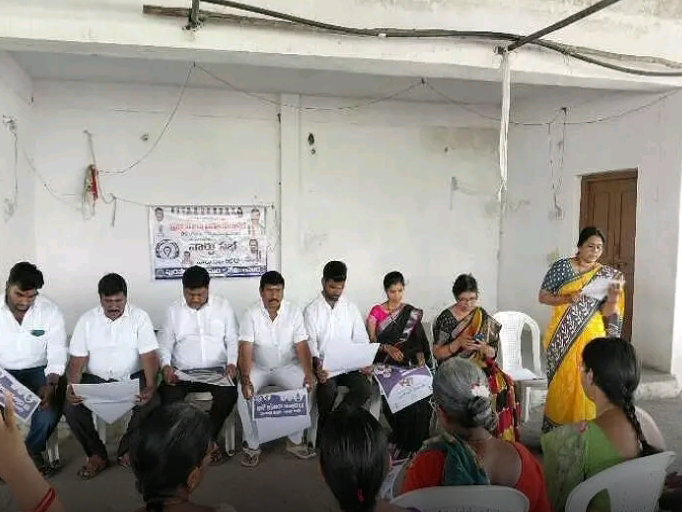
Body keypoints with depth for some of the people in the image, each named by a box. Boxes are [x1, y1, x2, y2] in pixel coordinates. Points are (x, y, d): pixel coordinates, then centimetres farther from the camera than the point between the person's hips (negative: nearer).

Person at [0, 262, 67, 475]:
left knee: (53, 402, -26)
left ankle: (33, 450, 4)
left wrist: (50, 384, -25)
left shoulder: (50, 311, -10)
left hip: (37, 371, 0)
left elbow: (57, 356, -9)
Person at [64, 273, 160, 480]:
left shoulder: (139, 317, -6)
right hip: (95, 379, 2)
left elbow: (149, 356, -12)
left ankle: (127, 449, 1)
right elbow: (77, 361, -2)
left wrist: (150, 387, -29)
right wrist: (72, 386, -23)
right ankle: (97, 454, 1)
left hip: (132, 378, -1)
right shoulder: (87, 321, 0)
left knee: (152, 403, -27)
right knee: (71, 407, -23)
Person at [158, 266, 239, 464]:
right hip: (183, 372, 1)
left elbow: (232, 340, 4)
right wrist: (166, 365, -13)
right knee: (168, 395, -28)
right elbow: (164, 343, 6)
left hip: (216, 370, -1)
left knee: (229, 393, -29)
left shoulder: (223, 306, 4)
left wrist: (232, 363, -13)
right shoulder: (173, 310, 7)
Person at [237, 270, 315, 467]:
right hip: (258, 368, -1)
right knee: (243, 393, -27)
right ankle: (252, 445, -7)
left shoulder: (294, 312, -8)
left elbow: (302, 346, -10)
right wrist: (245, 379, -33)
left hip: (287, 366, 1)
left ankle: (295, 441, -5)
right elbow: (245, 349, -19)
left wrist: (309, 374, -24)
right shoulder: (251, 314, -12)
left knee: (304, 388, -24)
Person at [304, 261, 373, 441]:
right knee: (328, 389, -32)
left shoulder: (351, 308, 11)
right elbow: (310, 342, -7)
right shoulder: (312, 310, 2)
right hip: (324, 365, -3)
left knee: (365, 388, -25)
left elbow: (361, 338, 8)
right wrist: (317, 364, -27)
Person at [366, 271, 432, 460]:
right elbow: (371, 341, 1)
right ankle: (400, 439, -3)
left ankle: (412, 443, -3)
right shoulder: (376, 312, 8)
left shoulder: (412, 313, 13)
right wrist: (388, 348, -16)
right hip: (384, 363, -1)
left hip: (408, 362, 1)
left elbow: (418, 341, 9)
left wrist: (420, 356, -9)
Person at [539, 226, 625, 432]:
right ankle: (555, 430, 16)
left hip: (591, 338, 1)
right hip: (562, 338, -1)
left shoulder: (606, 275, 4)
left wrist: (613, 297, -21)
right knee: (560, 383, 4)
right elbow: (542, 296, -2)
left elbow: (607, 313, 0)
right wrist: (567, 298, -18)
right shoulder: (562, 267, 0)